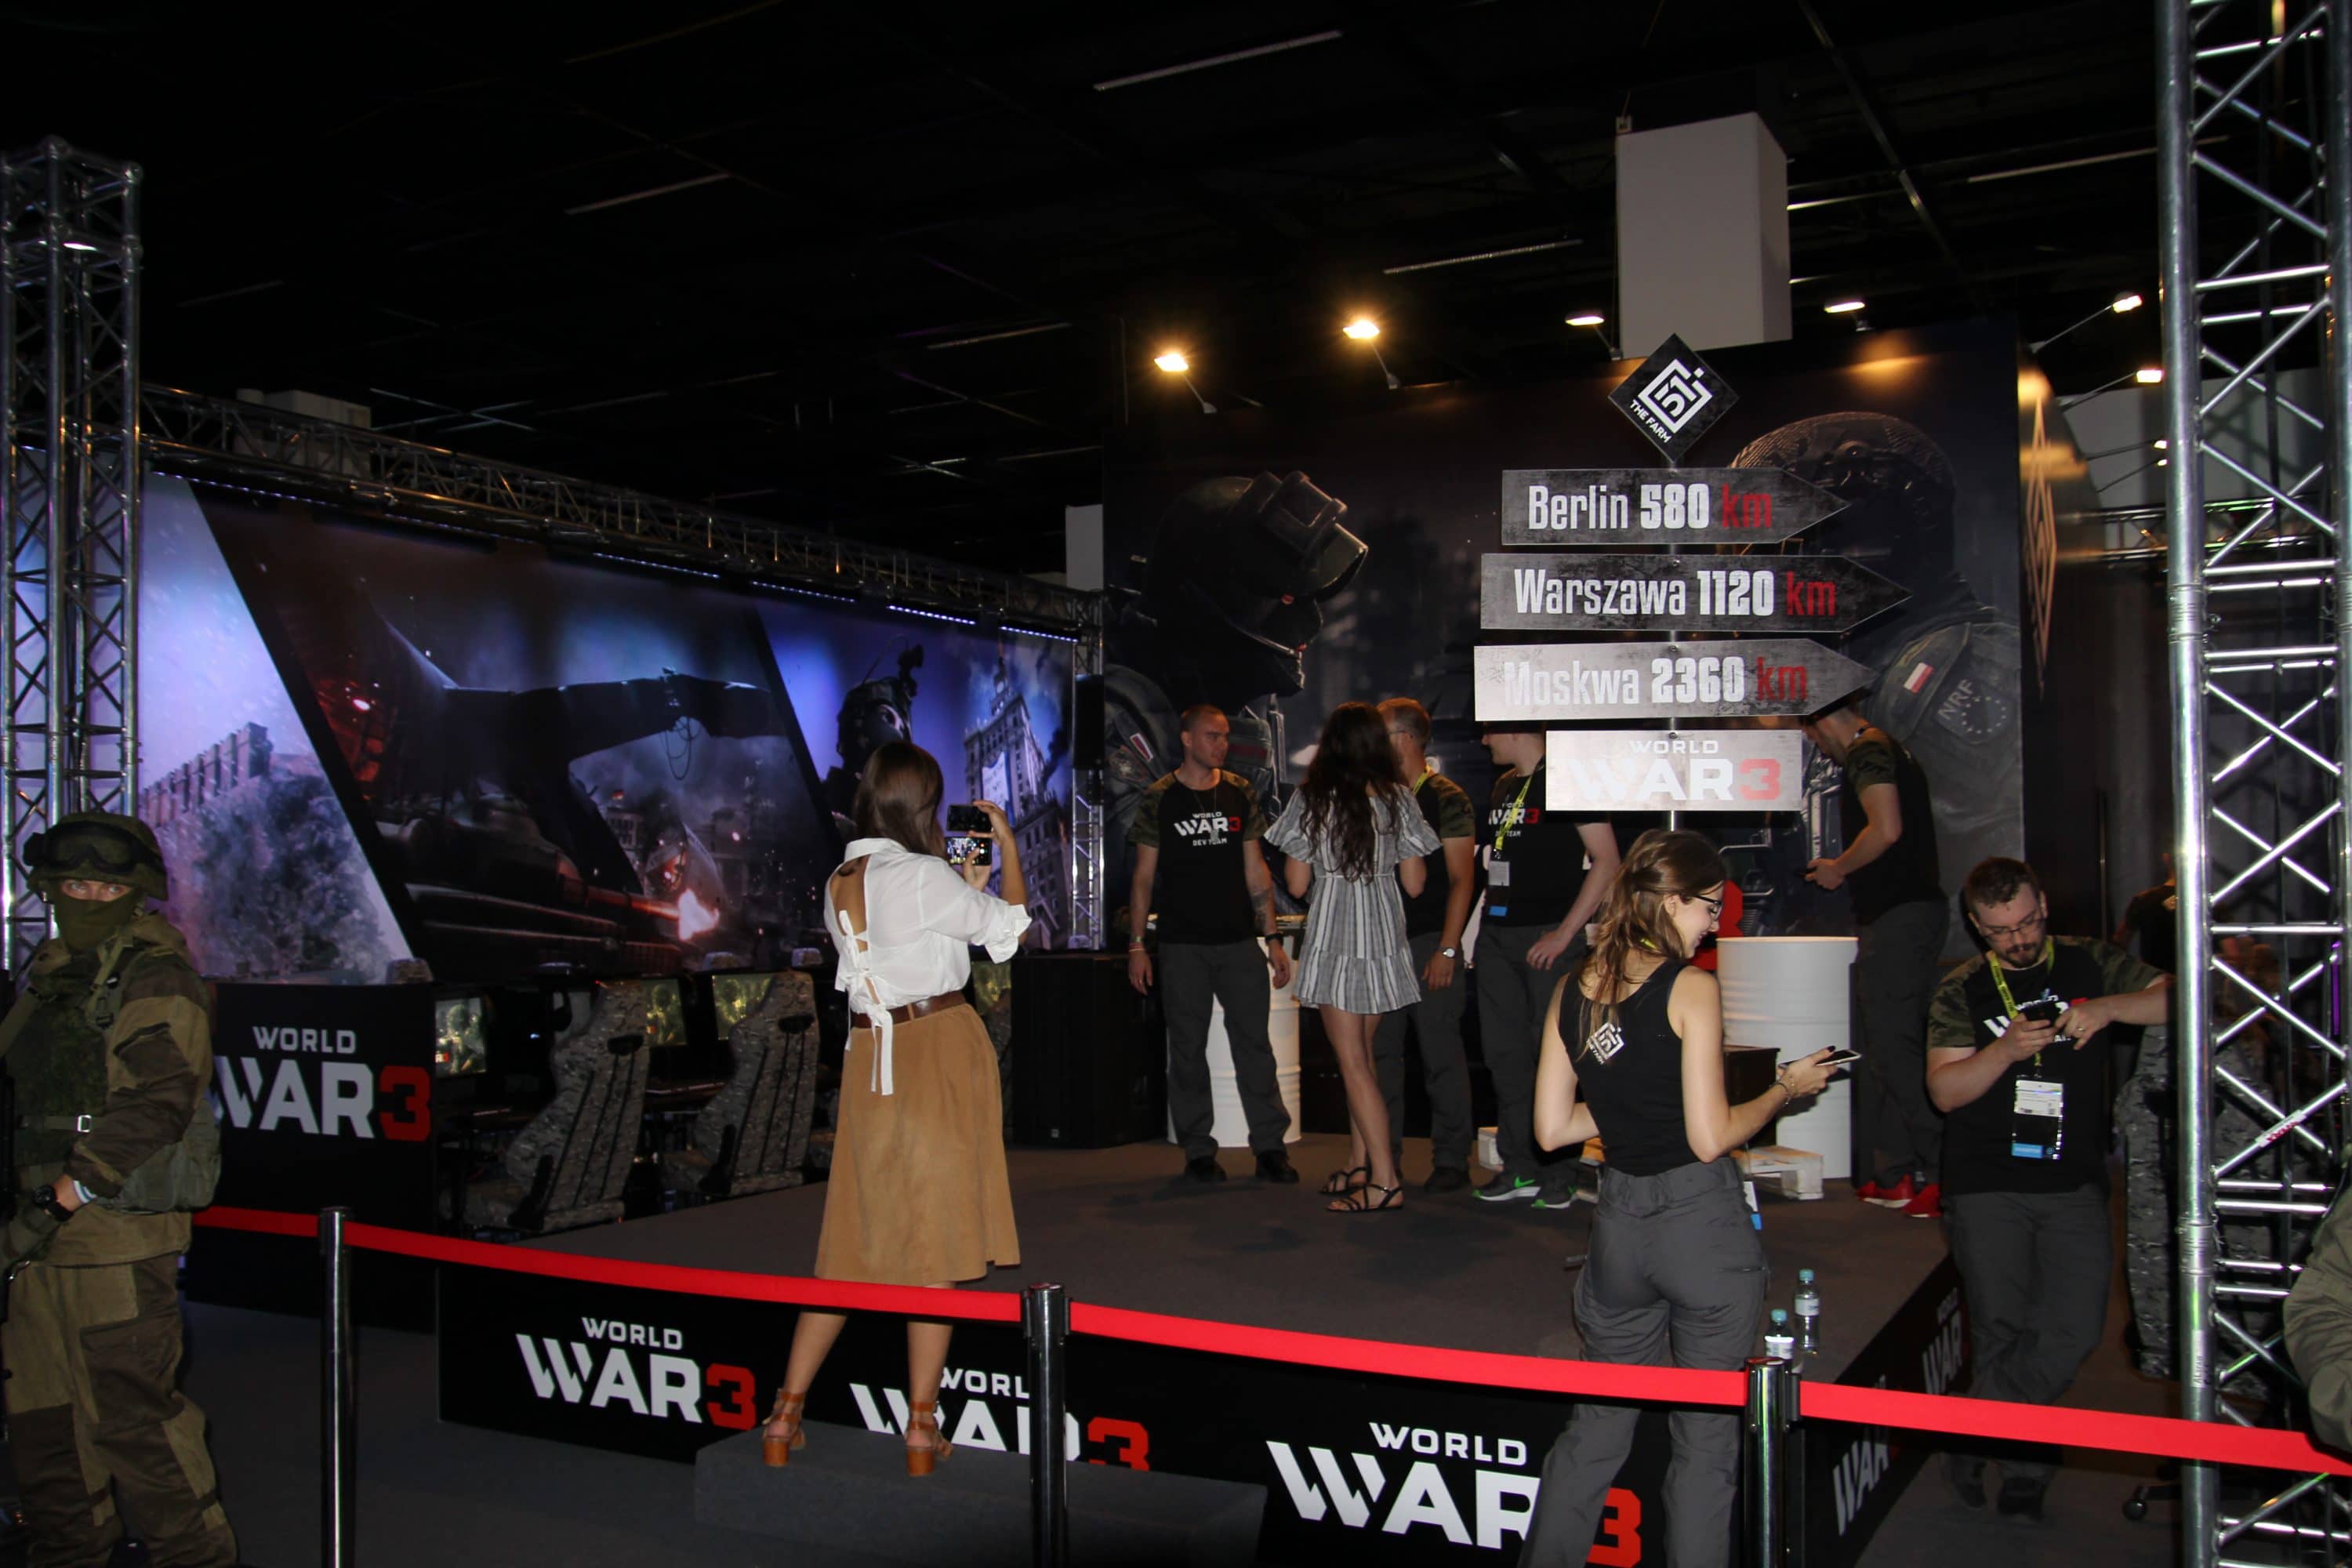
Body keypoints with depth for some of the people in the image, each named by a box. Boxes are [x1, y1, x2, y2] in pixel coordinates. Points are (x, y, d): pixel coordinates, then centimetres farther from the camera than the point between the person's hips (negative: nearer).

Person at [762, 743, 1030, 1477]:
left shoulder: (838, 884, 8)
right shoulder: (923, 875, -12)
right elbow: (1011, 929, 0)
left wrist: (967, 889, 21)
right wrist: (1007, 845, 11)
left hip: (871, 1055, 6)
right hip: (940, 1051, -6)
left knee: (854, 1236, 13)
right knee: (936, 1234, 2)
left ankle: (784, 1416, 15)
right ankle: (921, 1430, 7)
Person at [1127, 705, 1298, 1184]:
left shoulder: (1241, 795, 8)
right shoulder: (1159, 800, 0)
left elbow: (1256, 872, 11)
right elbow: (1144, 876, 2)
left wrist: (1272, 939, 6)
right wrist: (1137, 945, -4)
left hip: (1239, 942, 2)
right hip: (1182, 946, -2)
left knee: (1254, 1042, 0)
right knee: (1188, 1048, 4)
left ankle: (1270, 1147, 6)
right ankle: (1198, 1151, 13)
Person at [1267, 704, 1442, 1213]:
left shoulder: (1312, 799, -6)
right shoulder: (1397, 799, 0)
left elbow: (1297, 884, -3)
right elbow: (1414, 883, 1)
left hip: (1333, 936, -4)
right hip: (1384, 936, 4)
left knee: (1352, 1062, -1)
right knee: (1362, 1055, 16)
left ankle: (1386, 1181, -6)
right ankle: (1359, 1166, 23)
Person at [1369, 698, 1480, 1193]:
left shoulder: (1446, 798, -6)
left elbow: (1462, 879, -10)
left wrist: (1447, 950, -16)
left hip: (1429, 943, -6)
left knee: (1441, 1054, -2)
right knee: (1380, 1051, 9)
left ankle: (1451, 1160, 7)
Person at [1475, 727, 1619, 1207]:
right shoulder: (1501, 788, 16)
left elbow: (1607, 861, -12)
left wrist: (1565, 933, -17)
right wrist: (1486, 922, 12)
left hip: (1549, 933, -8)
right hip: (1498, 933, 8)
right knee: (1504, 1052, 9)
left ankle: (1558, 1172, 5)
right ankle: (1520, 1167, 17)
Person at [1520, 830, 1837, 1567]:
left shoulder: (1572, 989, 4)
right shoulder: (1691, 988, -13)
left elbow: (1552, 1129, 6)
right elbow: (1710, 1138, -15)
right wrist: (1787, 1089, 0)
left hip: (1618, 1223, 6)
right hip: (1704, 1224, -5)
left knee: (1597, 1423, 18)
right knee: (1708, 1436, 8)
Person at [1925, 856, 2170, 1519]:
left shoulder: (2092, 965, 7)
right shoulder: (1962, 990, 4)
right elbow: (1944, 1090, -1)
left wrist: (2108, 1008, -18)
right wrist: (2004, 1050, -17)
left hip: (2075, 1184, 1)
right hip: (1987, 1184, -1)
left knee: (2075, 1326, -6)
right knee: (2001, 1327, 1)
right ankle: (2020, 1465, 21)